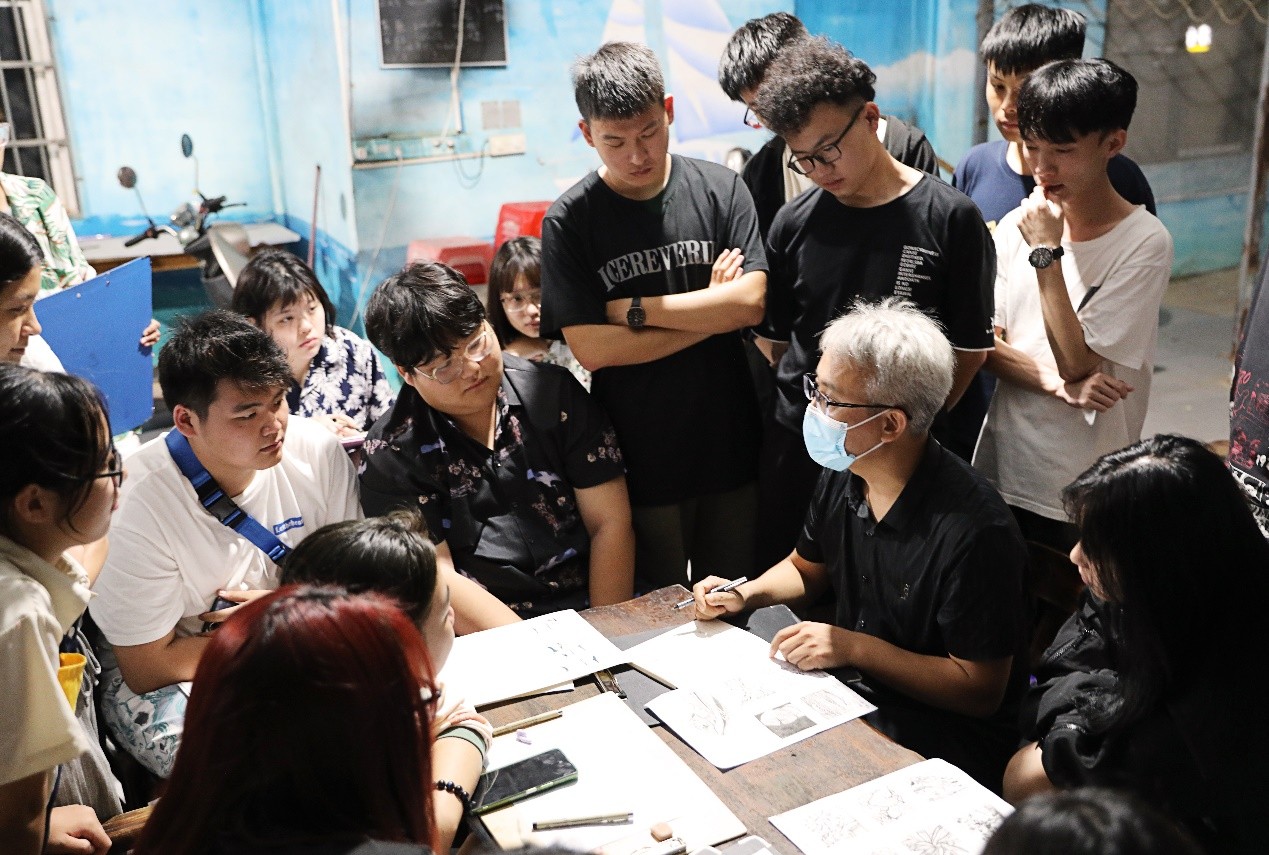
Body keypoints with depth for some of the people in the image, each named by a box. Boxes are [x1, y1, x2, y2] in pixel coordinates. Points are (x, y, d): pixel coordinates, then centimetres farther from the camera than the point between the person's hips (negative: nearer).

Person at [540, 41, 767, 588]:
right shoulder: (569, 221, -7)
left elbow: (751, 301, -12)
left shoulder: (721, 189, -2)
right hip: (640, 460, -1)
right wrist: (709, 312, -10)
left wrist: (636, 309, -12)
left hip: (730, 446, 2)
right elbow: (591, 348, -15)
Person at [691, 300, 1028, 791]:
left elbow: (981, 690, -19)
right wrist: (746, 594, -1)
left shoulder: (974, 530, -26)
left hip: (946, 731, -7)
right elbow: (806, 569, 19)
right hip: (855, 691, 7)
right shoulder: (841, 479, -2)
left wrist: (855, 647, -23)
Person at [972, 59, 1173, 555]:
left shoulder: (1145, 244, -13)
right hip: (1000, 470, 5)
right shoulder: (1016, 226, 2)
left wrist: (1046, 254, -19)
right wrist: (1055, 382, -18)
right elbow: (984, 343, -1)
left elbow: (1076, 362, -17)